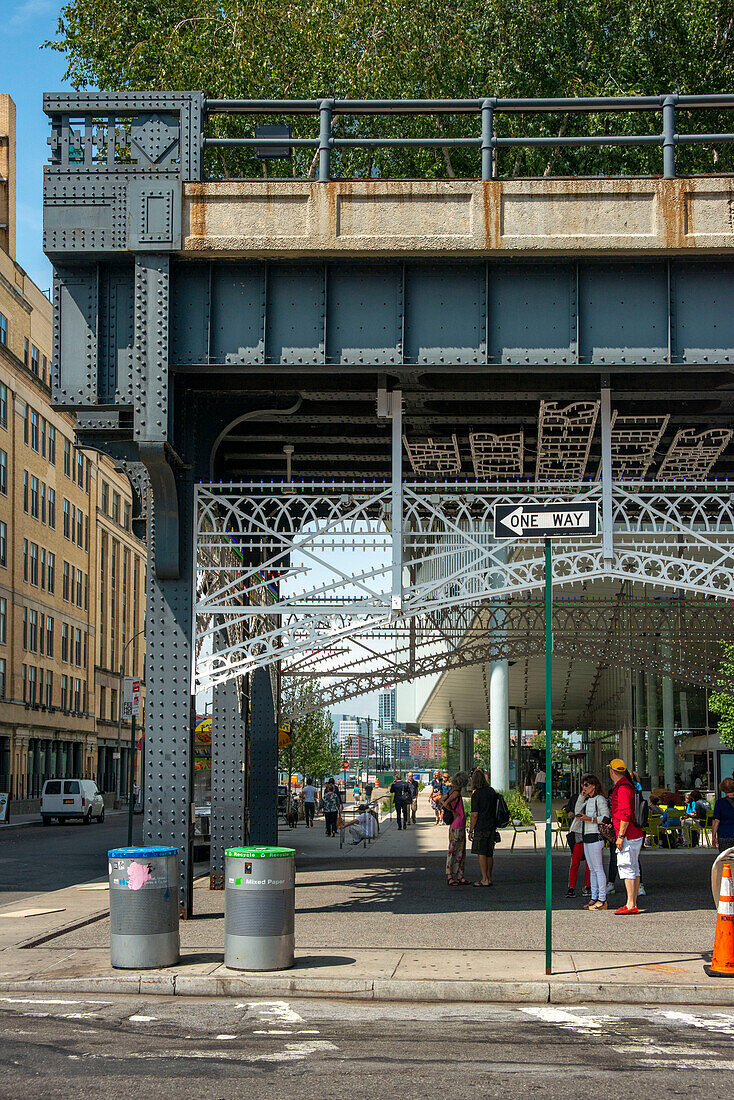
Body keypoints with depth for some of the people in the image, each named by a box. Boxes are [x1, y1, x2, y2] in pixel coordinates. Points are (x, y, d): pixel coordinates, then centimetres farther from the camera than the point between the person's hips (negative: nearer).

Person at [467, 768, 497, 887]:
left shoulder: (476, 794, -12)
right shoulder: (492, 791, 7)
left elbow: (474, 815, -13)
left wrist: (471, 830, -5)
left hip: (481, 828, -6)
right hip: (492, 827, 6)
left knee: (481, 853, -1)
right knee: (489, 853, 12)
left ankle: (484, 879, -3)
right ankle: (489, 878, 17)